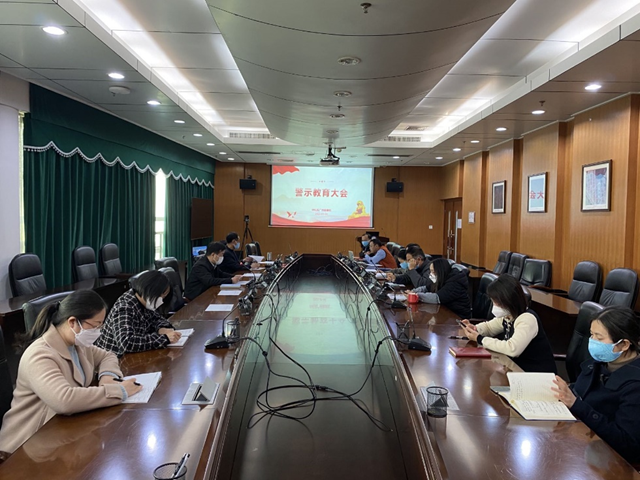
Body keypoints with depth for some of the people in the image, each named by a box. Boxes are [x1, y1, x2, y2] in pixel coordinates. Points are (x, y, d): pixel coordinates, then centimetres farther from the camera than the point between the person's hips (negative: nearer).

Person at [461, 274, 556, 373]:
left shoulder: (527, 319, -24)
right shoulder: (508, 315, 1)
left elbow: (512, 349, -36)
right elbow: (489, 326, 18)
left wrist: (479, 339, -25)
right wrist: (474, 329, -5)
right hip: (519, 367, 7)